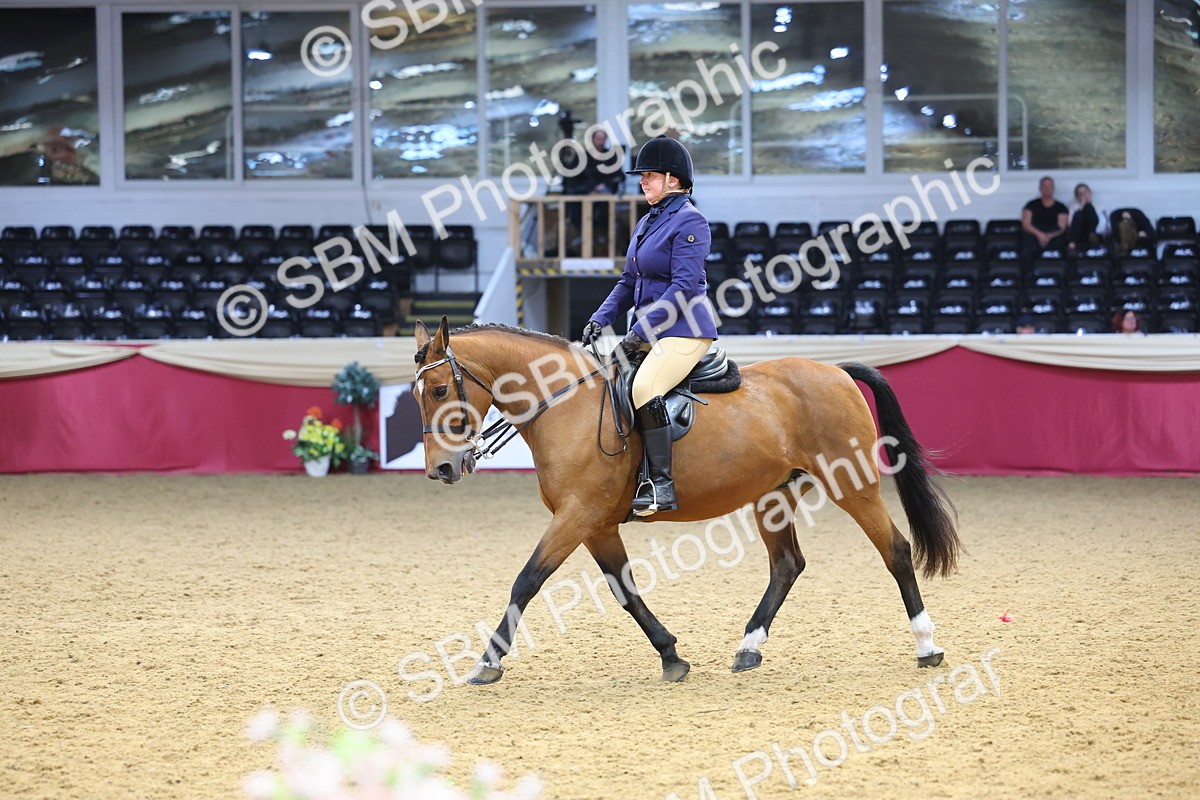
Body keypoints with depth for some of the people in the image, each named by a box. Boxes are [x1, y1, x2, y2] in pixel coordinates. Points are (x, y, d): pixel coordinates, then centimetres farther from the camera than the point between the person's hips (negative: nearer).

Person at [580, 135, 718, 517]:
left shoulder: (689, 222, -11)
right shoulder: (647, 223, 17)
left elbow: (685, 287, -18)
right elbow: (629, 281, 22)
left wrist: (642, 330, -20)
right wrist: (600, 319, 6)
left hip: (686, 331, -10)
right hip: (651, 332, 10)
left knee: (644, 388, -30)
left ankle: (661, 484, -29)